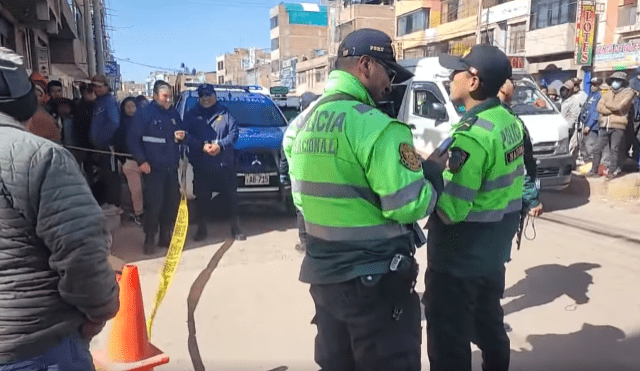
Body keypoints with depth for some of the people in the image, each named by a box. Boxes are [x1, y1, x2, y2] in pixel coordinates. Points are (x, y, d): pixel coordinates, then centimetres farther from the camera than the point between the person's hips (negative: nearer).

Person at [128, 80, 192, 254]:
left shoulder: (174, 113, 11)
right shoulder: (144, 114, -6)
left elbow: (181, 134, 20)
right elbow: (132, 139, -9)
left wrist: (182, 137, -4)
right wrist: (141, 161, -16)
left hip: (171, 168, 6)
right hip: (153, 168, -5)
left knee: (172, 202, 8)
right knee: (154, 204, -8)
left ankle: (165, 236, 22)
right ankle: (149, 239, 6)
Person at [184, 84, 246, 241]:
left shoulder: (225, 113, 9)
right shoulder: (191, 115, 8)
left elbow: (234, 132, 0)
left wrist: (220, 145, -15)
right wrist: (202, 146, -16)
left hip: (225, 163, 0)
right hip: (201, 165, 0)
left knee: (232, 196, 3)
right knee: (202, 198, 6)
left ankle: (235, 228, 16)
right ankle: (201, 229, 21)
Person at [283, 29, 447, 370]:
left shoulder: (304, 123, 7)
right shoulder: (376, 125, -19)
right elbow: (409, 206, -20)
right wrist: (432, 173, -1)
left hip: (323, 272, 8)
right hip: (374, 280, -8)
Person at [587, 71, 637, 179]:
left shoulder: (628, 92, 3)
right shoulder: (607, 94, 17)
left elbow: (620, 106, -13)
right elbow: (599, 107, 2)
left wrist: (607, 104, 1)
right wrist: (614, 109, -10)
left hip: (618, 126, -5)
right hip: (605, 126, 5)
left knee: (615, 149, -3)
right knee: (597, 149, 3)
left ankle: (612, 171, 3)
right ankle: (594, 170, 11)